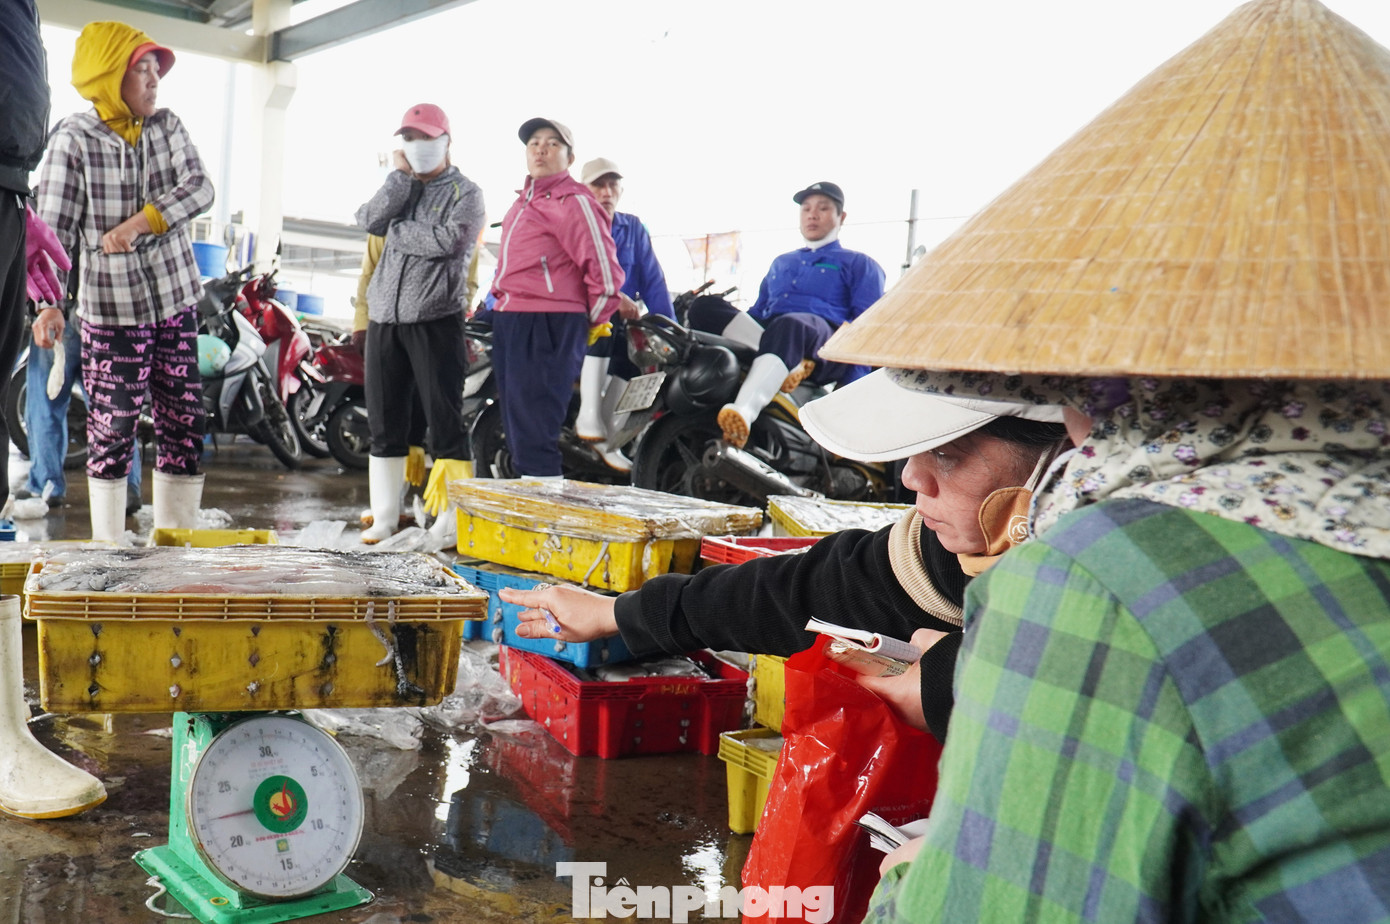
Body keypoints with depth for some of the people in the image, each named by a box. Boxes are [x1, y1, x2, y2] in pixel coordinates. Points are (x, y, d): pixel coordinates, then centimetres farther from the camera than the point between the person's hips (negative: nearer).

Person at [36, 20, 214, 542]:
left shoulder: (167, 126, 7)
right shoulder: (73, 140, -6)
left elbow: (199, 188, -7)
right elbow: (54, 229, -9)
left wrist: (141, 221, -21)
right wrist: (49, 305, -18)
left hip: (177, 303, 4)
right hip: (112, 310, -4)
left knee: (184, 425, 6)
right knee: (112, 430, 1)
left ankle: (175, 539, 17)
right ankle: (109, 549, 13)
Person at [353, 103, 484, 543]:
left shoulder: (465, 192, 3)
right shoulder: (400, 188, 19)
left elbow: (447, 241, -15)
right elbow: (369, 219, 0)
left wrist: (397, 230, -4)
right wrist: (400, 176, -2)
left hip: (436, 320, -5)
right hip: (385, 317, 6)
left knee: (445, 419, -5)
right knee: (384, 419, 8)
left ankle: (451, 516, 0)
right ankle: (384, 516, 17)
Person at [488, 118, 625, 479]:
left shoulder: (572, 202, -10)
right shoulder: (524, 201, 19)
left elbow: (605, 271, -15)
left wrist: (593, 323, -5)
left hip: (546, 327, -10)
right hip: (508, 322, 10)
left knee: (534, 435, -13)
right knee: (516, 432, 15)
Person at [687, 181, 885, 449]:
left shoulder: (859, 264, 20)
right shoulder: (781, 263, 36)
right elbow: (758, 311, 34)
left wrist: (854, 388, -9)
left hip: (825, 346, -5)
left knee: (789, 326, -42)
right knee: (704, 305, -19)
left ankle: (745, 410, -66)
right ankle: (782, 365, -37)